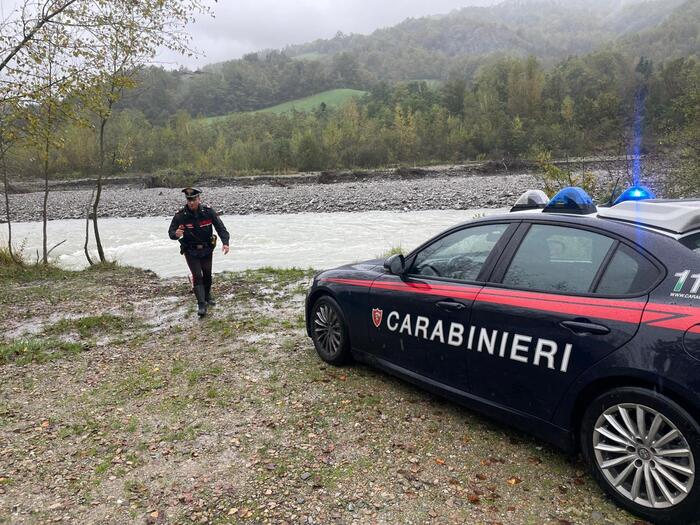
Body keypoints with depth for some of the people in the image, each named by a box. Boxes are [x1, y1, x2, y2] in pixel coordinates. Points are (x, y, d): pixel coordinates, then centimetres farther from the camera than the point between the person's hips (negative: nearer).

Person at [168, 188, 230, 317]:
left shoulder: (209, 212, -14)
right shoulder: (180, 216, -17)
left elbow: (221, 228, -13)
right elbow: (171, 232, -12)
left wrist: (225, 242, -27)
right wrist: (176, 234, -36)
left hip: (206, 250, 2)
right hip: (190, 251, -2)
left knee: (207, 275, 14)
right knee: (197, 276, -11)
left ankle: (207, 296, 40)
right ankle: (201, 304, -8)